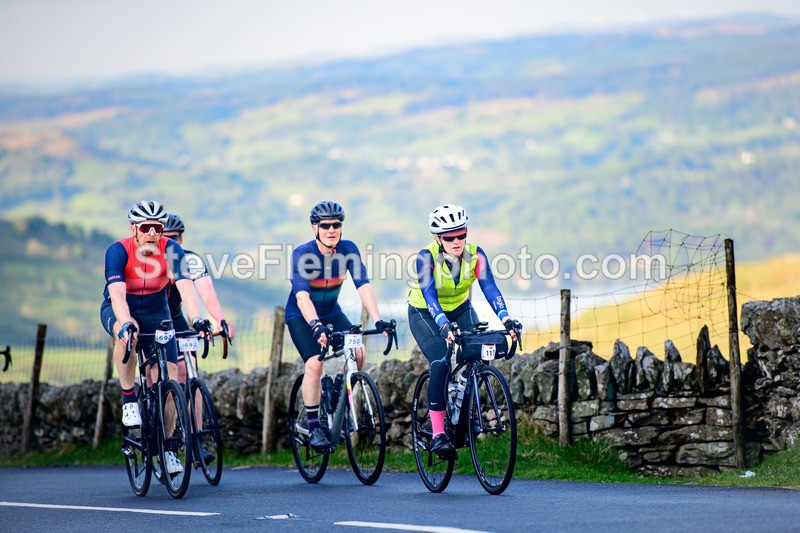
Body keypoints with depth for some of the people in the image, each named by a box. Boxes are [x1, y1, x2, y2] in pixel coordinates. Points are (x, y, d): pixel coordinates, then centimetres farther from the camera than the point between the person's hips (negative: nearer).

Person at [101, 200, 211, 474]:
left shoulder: (170, 250, -20)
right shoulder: (118, 251, -25)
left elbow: (185, 286, -31)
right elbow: (117, 293, -36)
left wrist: (197, 319, -48)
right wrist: (126, 322, -55)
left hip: (156, 312, 2)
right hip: (120, 310, -2)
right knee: (127, 333, -39)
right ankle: (129, 399, -20)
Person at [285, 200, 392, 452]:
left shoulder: (348, 249, -16)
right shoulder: (302, 254, -26)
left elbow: (363, 285, -24)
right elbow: (302, 295, -37)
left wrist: (378, 321, -37)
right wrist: (316, 326, -53)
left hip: (331, 313, 4)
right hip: (301, 316, -4)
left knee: (357, 354, -17)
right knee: (314, 363, -23)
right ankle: (313, 427, -10)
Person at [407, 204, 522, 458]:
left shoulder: (475, 254, -21)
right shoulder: (426, 257, -29)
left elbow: (489, 287, -32)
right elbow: (429, 294, -41)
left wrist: (505, 318, -49)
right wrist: (444, 324, -58)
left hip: (460, 310, 4)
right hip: (425, 314, -4)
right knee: (441, 364, -26)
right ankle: (438, 434, -21)